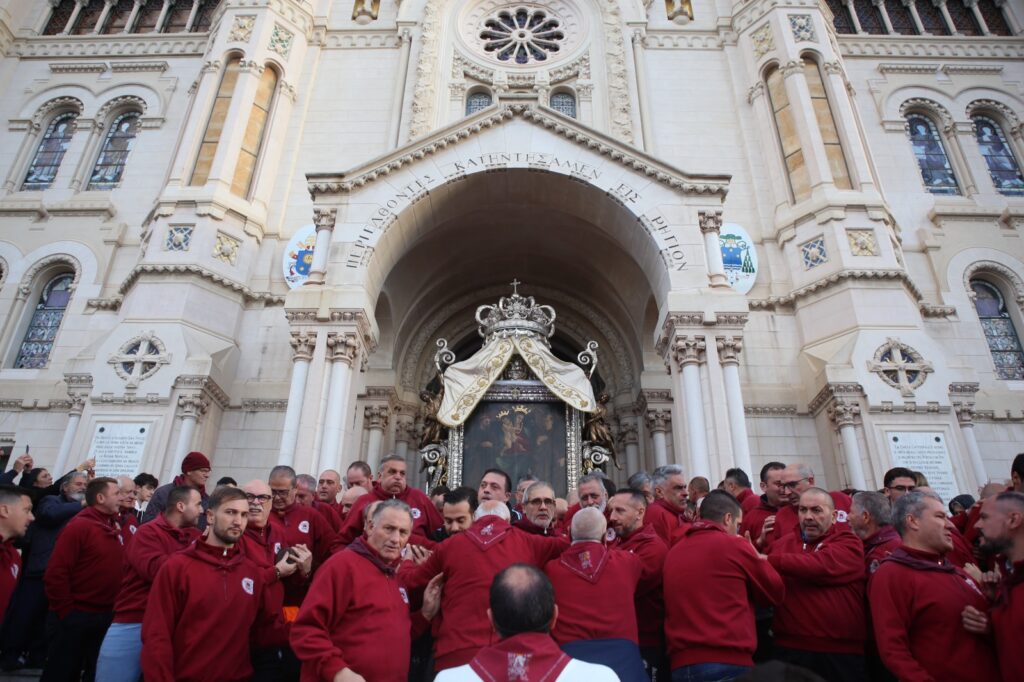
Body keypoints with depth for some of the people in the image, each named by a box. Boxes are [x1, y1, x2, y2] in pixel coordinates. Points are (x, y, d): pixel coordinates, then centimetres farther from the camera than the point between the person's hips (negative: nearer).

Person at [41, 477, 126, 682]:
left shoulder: (115, 528, 6)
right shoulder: (79, 526, -15)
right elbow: (55, 574, -18)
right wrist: (66, 611, -14)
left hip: (106, 616, 6)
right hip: (76, 616, -6)